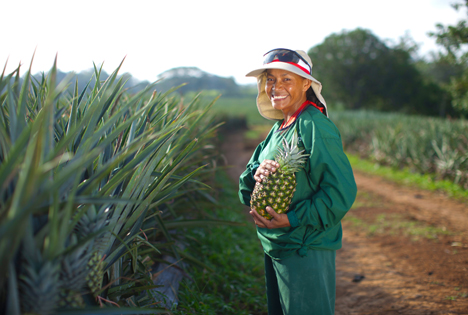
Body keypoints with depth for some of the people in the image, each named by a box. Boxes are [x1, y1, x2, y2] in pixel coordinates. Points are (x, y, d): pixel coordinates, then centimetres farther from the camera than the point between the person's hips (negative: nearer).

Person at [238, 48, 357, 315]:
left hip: (306, 252, -9)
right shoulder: (279, 128, 11)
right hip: (275, 246, 9)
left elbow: (341, 190, -21)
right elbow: (247, 186, 9)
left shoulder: (314, 126, -17)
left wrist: (293, 220, -25)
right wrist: (257, 172, -14)